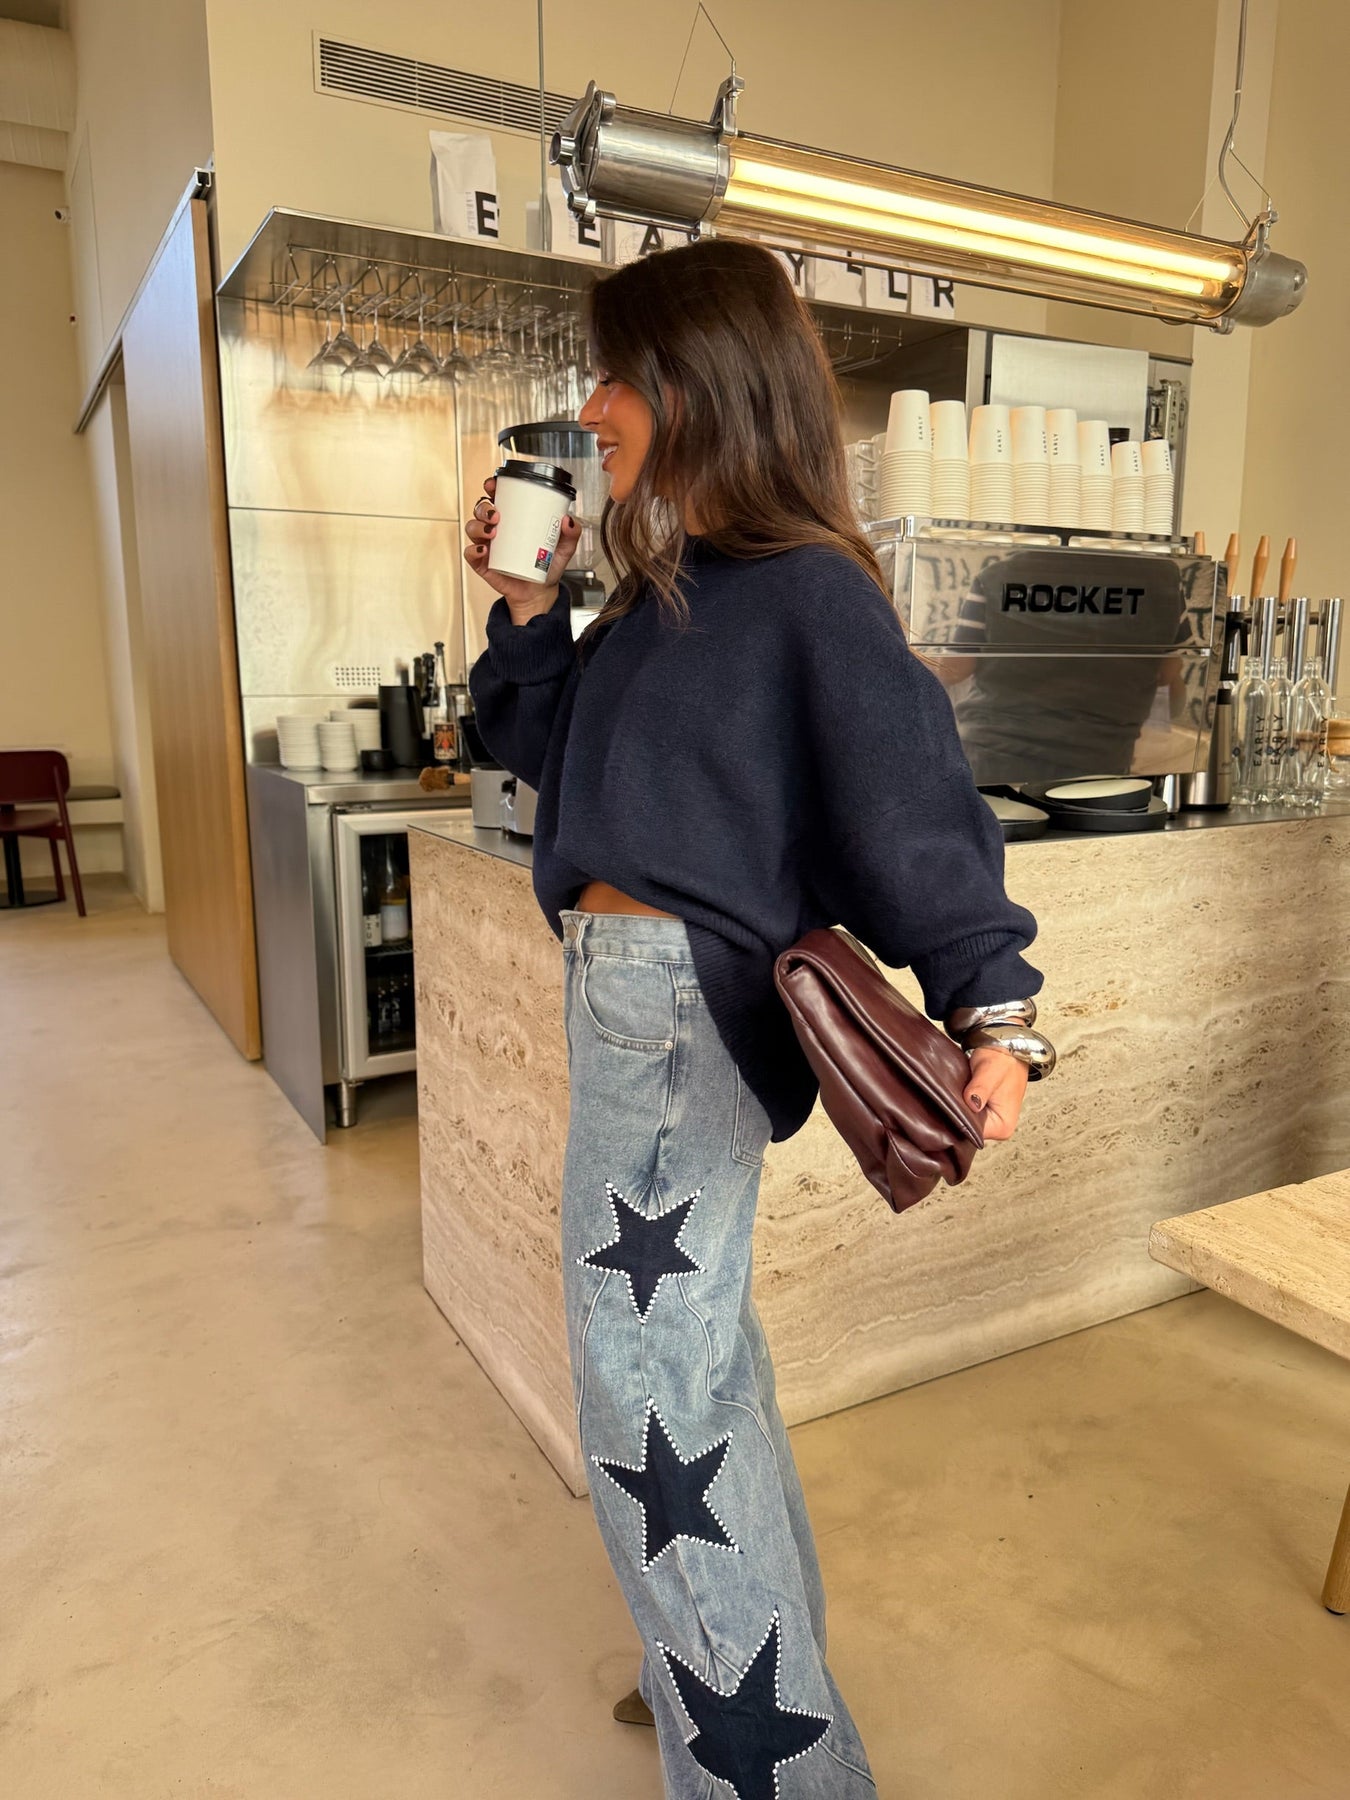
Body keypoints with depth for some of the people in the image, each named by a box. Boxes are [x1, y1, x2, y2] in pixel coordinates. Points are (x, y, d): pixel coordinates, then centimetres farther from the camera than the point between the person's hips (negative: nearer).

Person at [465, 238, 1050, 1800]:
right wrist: (523, 607, 12)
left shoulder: (809, 595, -12)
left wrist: (988, 1015, -24)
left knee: (646, 1375, -1)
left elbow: (916, 806, -16)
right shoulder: (659, 595, 13)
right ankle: (746, 1663, 43)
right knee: (696, 1343, 20)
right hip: (620, 988, 9)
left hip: (682, 1004, -9)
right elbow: (551, 750, 21)